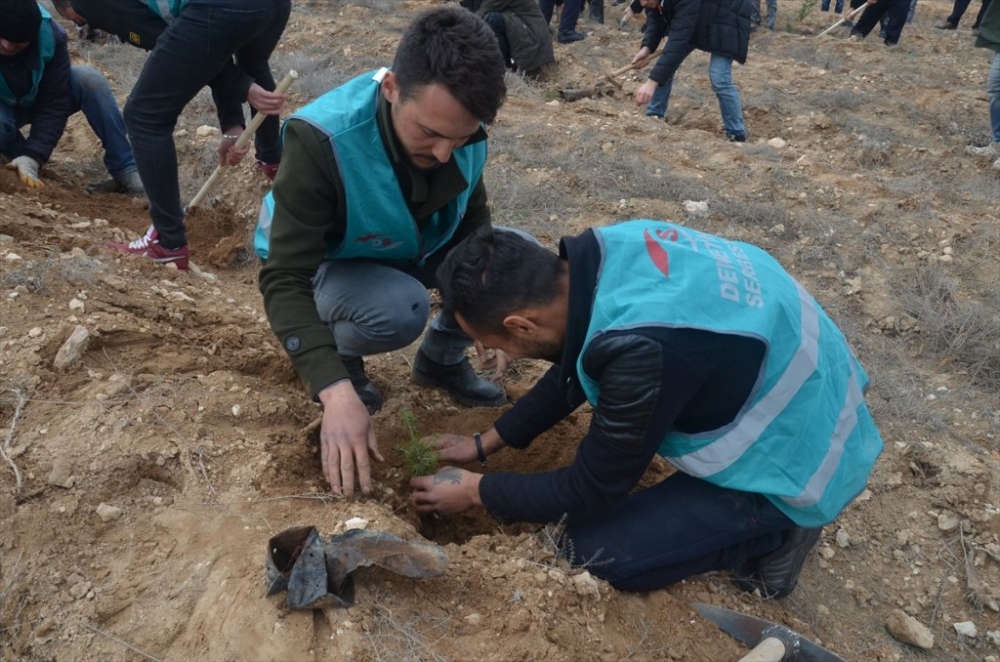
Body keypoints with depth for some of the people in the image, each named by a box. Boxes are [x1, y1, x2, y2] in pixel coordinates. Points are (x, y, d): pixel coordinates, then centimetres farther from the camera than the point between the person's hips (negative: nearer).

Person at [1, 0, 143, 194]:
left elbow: (54, 104, -27)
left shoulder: (50, 36, -28)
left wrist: (32, 157, -36)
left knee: (89, 80, -26)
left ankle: (127, 173, -27)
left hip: (35, 99, 2)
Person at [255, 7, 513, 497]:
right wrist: (336, 392, -48)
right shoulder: (322, 139, -36)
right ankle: (342, 357, -1)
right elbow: (285, 281, -37)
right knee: (400, 310, -36)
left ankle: (441, 359, 8)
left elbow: (472, 222, -3)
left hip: (414, 250, 5)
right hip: (327, 265, -5)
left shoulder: (460, 127, -20)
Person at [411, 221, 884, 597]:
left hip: (796, 460, -8)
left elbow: (592, 492, -18)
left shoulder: (642, 347, -36)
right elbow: (570, 368, 9)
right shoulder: (604, 253, -11)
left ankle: (774, 532, 6)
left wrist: (476, 491, -4)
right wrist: (486, 443, 14)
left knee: (591, 549, -9)